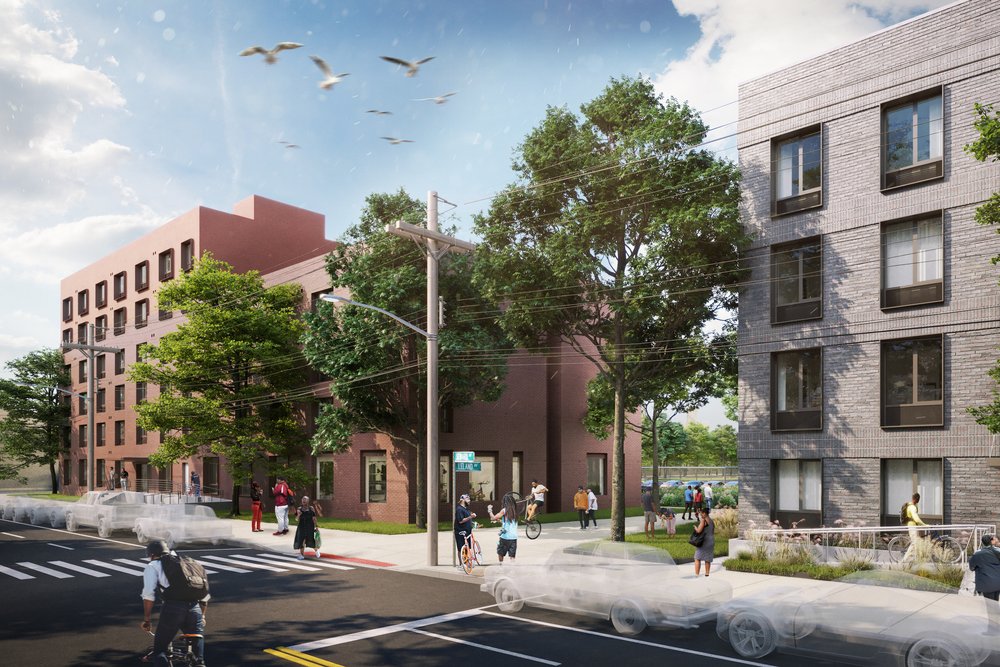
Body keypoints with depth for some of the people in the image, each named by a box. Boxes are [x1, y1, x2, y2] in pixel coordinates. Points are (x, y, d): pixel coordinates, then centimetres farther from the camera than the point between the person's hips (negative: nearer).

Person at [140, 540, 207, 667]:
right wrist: (202, 615, 40)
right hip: (195, 608, 4)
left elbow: (148, 594, 0)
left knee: (159, 650, 11)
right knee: (198, 646, 23)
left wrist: (147, 619, 8)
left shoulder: (153, 566, 18)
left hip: (173, 608, -4)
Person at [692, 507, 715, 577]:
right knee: (708, 559, 13)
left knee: (697, 558, -1)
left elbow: (698, 530, -20)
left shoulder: (703, 520, -15)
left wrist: (695, 527, -2)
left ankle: (697, 574, -5)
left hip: (703, 542, -8)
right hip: (711, 541, 8)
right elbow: (713, 532, 16)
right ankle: (707, 573, 14)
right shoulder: (712, 521, 11)